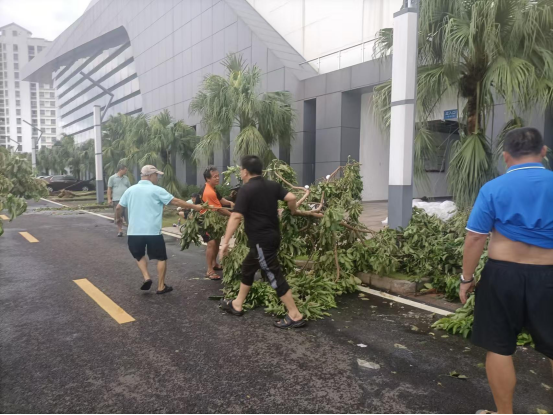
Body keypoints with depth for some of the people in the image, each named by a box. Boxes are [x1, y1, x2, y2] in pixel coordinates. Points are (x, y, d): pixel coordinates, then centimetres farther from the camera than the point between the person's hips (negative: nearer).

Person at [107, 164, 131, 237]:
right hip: (116, 200, -2)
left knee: (128, 216, -2)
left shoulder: (126, 178, 13)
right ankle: (120, 231, 14)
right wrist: (109, 199, -6)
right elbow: (109, 189, 1)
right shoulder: (112, 178, 1)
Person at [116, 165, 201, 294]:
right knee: (161, 258, 11)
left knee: (139, 255, 26)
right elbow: (176, 202, -8)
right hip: (153, 231, -4)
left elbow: (119, 208, 13)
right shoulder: (156, 190, -6)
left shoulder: (130, 190, 7)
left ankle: (146, 277, 8)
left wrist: (118, 218, 35)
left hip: (134, 231, 4)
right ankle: (161, 286, 12)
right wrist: (195, 207, -2)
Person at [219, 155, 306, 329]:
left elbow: (236, 217, -19)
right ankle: (237, 305, 33)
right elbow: (291, 198, -3)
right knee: (247, 268, 21)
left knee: (274, 275, -4)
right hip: (271, 236, 9)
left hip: (261, 240, -9)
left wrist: (225, 241, -18)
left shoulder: (246, 190, -13)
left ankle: (295, 316, 1)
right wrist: (293, 211, 19)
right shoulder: (273, 185, 7)